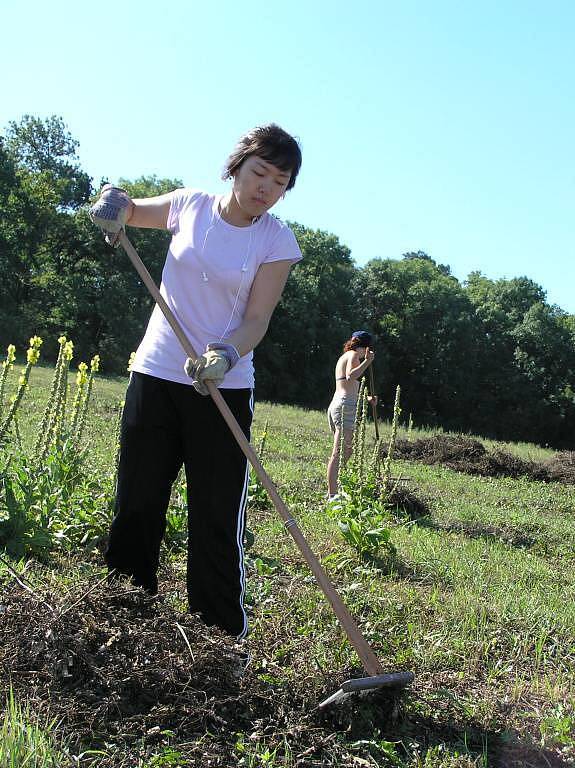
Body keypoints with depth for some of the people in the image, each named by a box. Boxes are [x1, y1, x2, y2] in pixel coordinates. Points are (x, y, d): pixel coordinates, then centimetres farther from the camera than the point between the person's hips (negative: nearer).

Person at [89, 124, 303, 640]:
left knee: (218, 522, -3)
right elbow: (129, 213, 21)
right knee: (136, 506, 9)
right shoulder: (190, 205, 3)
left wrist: (226, 355, -29)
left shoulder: (277, 240, -4)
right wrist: (114, 199, -3)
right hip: (155, 375, 3)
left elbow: (257, 320, -8)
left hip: (224, 390, -3)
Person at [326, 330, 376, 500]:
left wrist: (366, 398, 32)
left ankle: (332, 491, 16)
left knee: (346, 451, 15)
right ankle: (332, 495, -14)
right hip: (346, 406, -10)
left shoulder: (343, 357, 26)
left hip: (335, 404, 10)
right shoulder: (354, 355, -2)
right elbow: (350, 376, -22)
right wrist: (367, 361, -20)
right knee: (339, 453, -12)